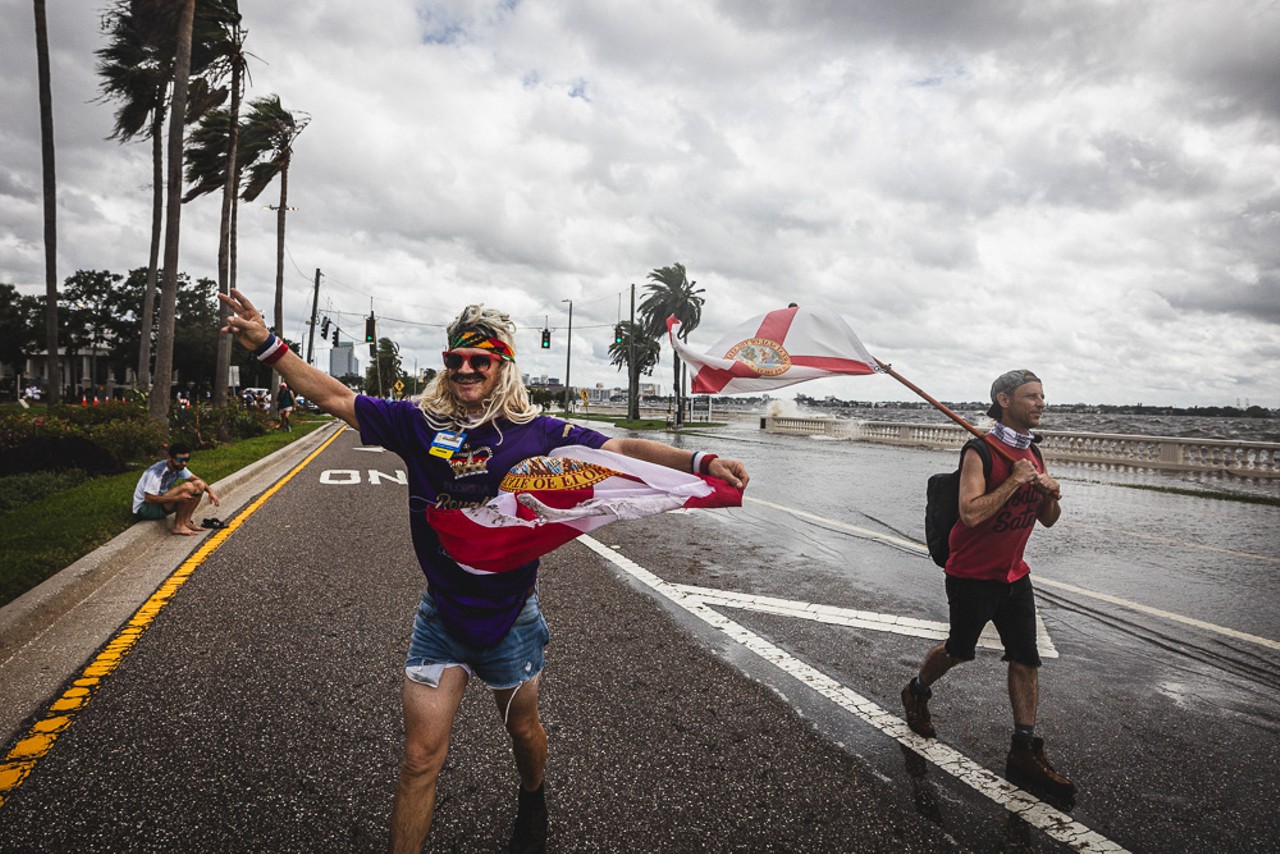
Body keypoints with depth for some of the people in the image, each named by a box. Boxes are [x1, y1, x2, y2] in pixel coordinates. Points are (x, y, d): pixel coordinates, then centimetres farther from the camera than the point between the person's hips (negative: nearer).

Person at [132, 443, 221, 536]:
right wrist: (177, 498, -37)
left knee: (199, 485, -6)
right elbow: (148, 498, -30)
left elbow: (196, 479, 8)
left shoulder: (179, 467, -4)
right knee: (187, 487, -28)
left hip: (162, 503, 8)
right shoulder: (156, 472, -27)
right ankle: (178, 526, -19)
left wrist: (211, 491, -10)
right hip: (145, 508, -8)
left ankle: (186, 521, -7)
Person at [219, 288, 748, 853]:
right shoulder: (420, 421, -6)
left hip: (511, 618, 0)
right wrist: (267, 345, -12)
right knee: (421, 757, 3)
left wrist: (701, 463, -26)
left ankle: (532, 801, 56)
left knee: (522, 729, 23)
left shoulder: (537, 432, -10)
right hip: (441, 617, 0)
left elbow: (621, 450, -15)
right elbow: (335, 398, -3)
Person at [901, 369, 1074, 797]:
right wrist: (1015, 481, -26)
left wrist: (1050, 494, -8)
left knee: (1025, 660, 4)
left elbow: (1047, 520, 13)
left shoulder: (1033, 455, 7)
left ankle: (1025, 753, 14)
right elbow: (970, 513, -30)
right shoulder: (980, 452, -18)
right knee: (960, 650, 12)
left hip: (1014, 575, 7)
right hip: (973, 575, -6)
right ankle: (916, 693, 40)